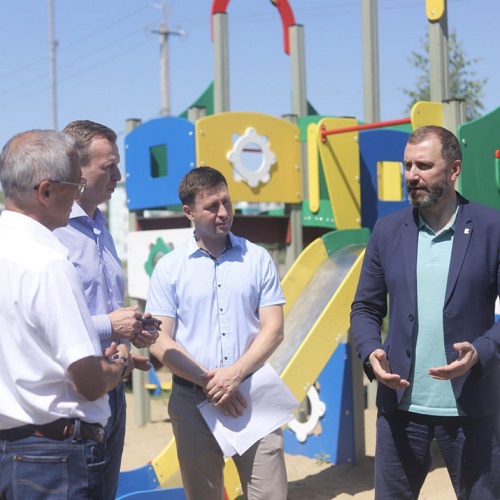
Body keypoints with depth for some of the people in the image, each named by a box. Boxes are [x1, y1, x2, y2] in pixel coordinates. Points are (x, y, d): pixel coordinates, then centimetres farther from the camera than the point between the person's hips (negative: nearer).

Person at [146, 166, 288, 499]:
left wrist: (235, 374, -14)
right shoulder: (169, 268, 1)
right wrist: (207, 380, -12)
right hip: (193, 400, 0)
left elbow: (273, 329, -1)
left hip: (252, 395, 0)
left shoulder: (257, 259, 4)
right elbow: (160, 342, -3)